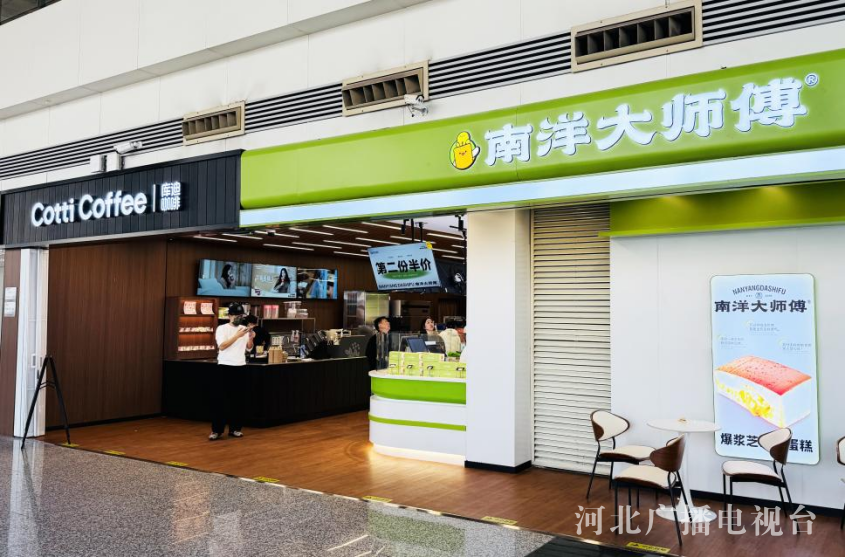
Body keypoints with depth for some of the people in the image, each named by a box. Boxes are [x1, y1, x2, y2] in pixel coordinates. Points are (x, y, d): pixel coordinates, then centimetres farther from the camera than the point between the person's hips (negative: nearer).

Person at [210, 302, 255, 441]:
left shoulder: (244, 328, 9)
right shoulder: (222, 328, -3)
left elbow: (249, 348, 10)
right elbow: (222, 346, -16)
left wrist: (251, 338, -9)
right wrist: (237, 336, -21)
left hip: (240, 367, 4)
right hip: (224, 367, -4)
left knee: (237, 399, 7)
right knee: (220, 399, -3)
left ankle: (234, 428, 15)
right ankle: (216, 430, 0)